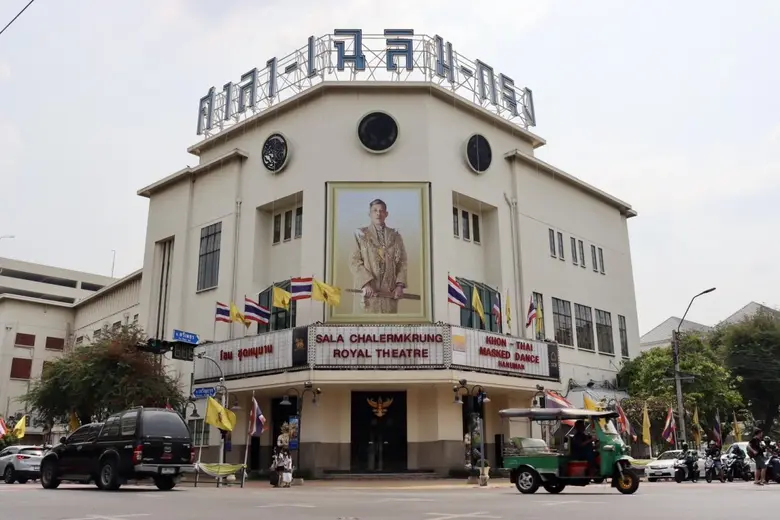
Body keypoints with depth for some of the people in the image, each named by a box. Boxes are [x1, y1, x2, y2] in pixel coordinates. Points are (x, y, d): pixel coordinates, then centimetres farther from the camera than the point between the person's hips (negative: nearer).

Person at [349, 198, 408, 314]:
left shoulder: (395, 236, 13)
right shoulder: (361, 235, 6)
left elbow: (402, 262, 10)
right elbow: (354, 262, -1)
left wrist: (400, 285, -3)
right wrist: (365, 283, -14)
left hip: (390, 291, 2)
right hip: (368, 290, -2)